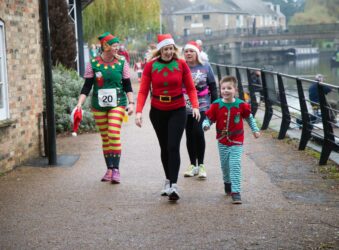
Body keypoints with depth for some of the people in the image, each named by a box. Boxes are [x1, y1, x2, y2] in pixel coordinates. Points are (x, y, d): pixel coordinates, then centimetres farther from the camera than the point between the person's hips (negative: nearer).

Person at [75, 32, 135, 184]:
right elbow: (87, 86, 0)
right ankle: (109, 169, 17)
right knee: (105, 138, 8)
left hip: (117, 104, -1)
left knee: (114, 135, -14)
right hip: (99, 106, 1)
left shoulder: (122, 63, 0)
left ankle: (116, 169, -10)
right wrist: (80, 103, -10)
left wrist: (131, 103, -6)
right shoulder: (93, 64, -2)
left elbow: (127, 86, 4)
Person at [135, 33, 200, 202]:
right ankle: (168, 180, 27)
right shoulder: (150, 66, -4)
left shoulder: (181, 64, -4)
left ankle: (173, 185, -15)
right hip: (157, 112, 2)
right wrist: (139, 111, -17)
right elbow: (143, 90, -6)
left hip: (177, 111, -2)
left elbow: (190, 88, -1)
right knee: (164, 148, 11)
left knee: (173, 147, -12)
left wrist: (195, 106, -16)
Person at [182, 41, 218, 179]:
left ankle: (201, 165, -4)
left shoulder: (205, 67, 2)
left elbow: (212, 87, 7)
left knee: (198, 132, -17)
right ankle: (193, 165, 20)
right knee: (189, 136, 7)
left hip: (202, 106, -2)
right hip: (185, 108, 2)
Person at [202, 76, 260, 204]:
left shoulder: (241, 105, -8)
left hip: (236, 142, -2)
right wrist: (206, 125, -26)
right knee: (225, 166, 16)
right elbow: (209, 118, -4)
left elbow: (249, 117, 9)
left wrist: (255, 130, 12)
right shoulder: (216, 105, -9)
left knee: (235, 166, -12)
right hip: (222, 142, 2)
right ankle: (227, 183, 43)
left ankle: (236, 192, -13)